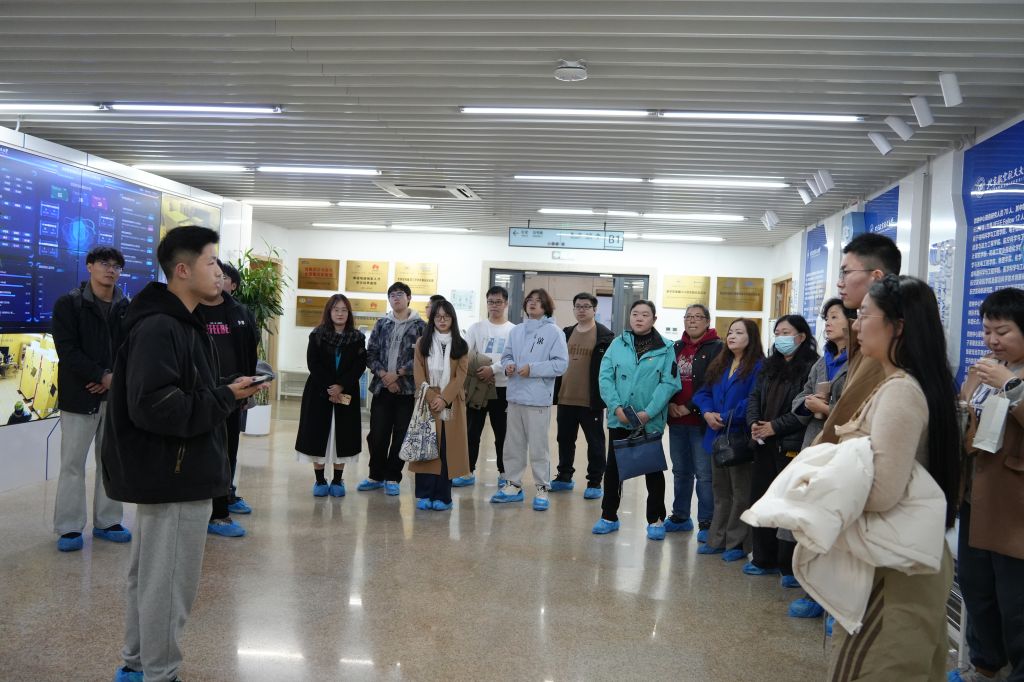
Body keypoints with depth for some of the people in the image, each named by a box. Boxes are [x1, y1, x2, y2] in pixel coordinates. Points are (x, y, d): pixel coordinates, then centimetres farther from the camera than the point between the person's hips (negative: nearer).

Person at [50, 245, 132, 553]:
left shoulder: (126, 308, 8)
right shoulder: (69, 304, -2)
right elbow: (67, 349, -10)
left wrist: (114, 378, -11)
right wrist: (101, 376, -16)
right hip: (79, 396, -4)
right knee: (73, 463, 1)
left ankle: (107, 522, 20)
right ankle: (69, 528, 10)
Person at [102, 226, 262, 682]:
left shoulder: (180, 323, 13)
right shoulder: (158, 328, -21)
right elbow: (154, 407, -28)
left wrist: (227, 394, 1)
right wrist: (226, 398, -20)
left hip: (170, 473, 11)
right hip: (174, 477, -11)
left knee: (149, 577, 21)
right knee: (169, 584, 2)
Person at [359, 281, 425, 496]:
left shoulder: (419, 325, 0)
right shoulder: (381, 324, 11)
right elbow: (371, 354, 6)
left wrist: (397, 374, -13)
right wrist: (383, 375, -9)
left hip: (407, 389, -3)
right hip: (382, 387, 3)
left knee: (400, 436, 3)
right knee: (377, 434, 5)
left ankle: (392, 478, 14)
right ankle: (376, 476, 21)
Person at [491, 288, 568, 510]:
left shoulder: (554, 332, -6)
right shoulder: (516, 331, 10)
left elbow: (561, 363, -11)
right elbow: (506, 356, 17)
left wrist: (532, 369, -17)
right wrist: (508, 366, -6)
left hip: (538, 399, -6)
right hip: (515, 396, 6)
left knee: (538, 446, 0)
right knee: (513, 443, 13)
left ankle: (541, 489, 12)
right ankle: (513, 485, 24)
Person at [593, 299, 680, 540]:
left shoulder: (665, 348, -4)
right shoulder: (618, 344, 2)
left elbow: (669, 383, -10)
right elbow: (605, 377, -2)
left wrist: (648, 413, -18)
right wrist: (617, 407, -14)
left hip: (651, 421, -2)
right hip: (619, 419, 2)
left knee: (653, 469, 10)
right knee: (614, 467, 12)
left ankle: (656, 519, 24)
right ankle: (609, 516, 26)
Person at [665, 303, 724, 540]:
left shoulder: (717, 348, -5)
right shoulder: (676, 348, 14)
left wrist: (689, 407, -15)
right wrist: (669, 403, -3)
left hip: (701, 420, -6)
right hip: (676, 420, 6)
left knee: (704, 474, -3)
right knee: (680, 471, 15)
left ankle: (706, 523, 8)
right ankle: (680, 517, 27)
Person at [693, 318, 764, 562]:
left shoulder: (758, 367, -11)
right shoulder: (719, 365, 14)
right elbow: (704, 393, 13)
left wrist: (726, 418, -18)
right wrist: (707, 413, -6)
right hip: (717, 437, 8)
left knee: (741, 493, 4)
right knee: (720, 491, 16)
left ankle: (737, 543, 13)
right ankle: (717, 540, 25)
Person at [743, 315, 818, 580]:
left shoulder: (811, 367, -7)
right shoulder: (769, 365, 18)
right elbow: (754, 396, 14)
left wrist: (776, 426, -16)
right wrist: (754, 423, -4)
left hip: (792, 445, -8)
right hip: (765, 444, 8)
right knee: (760, 501, 12)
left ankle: (791, 566, 6)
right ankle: (764, 559, 24)